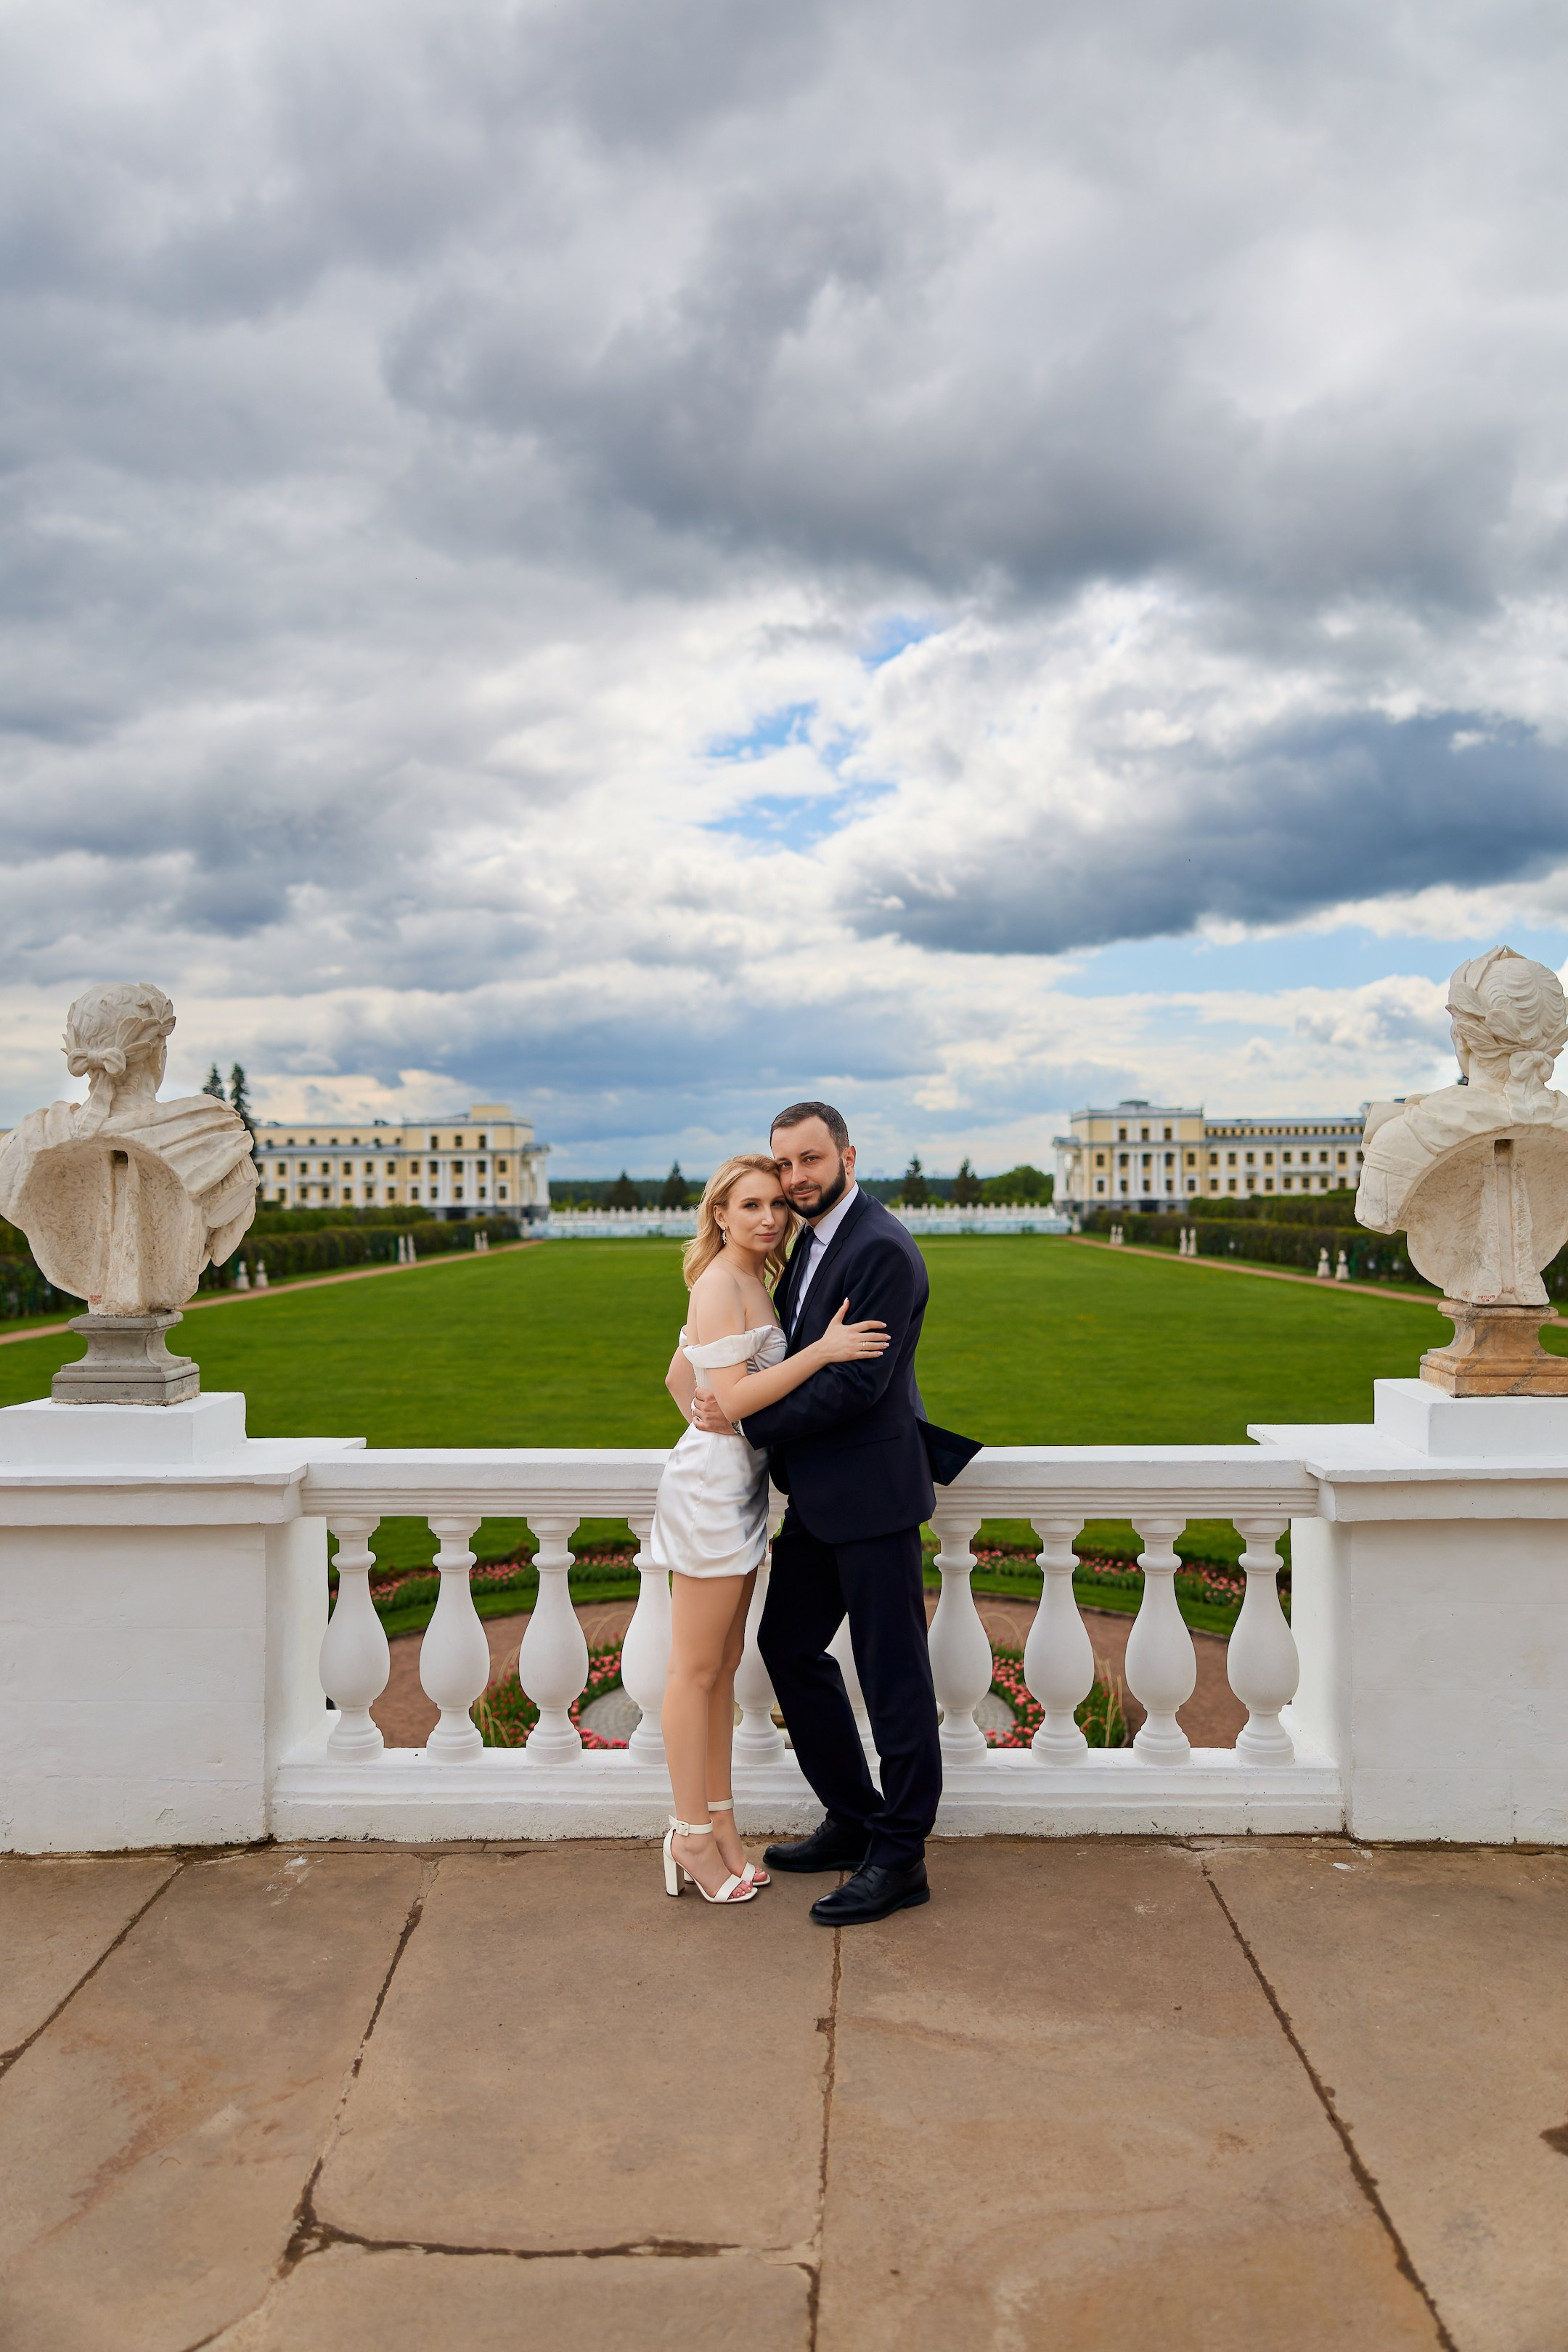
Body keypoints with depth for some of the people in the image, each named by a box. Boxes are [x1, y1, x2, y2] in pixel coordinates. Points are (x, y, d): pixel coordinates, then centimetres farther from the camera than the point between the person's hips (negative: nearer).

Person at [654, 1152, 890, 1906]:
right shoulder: (721, 1284, -15)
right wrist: (823, 1349, -23)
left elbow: (678, 1377, 22)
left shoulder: (746, 1282, 14)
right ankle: (693, 1838, 12)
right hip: (714, 1484, -10)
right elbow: (735, 1398, -23)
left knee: (723, 1666, 14)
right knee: (697, 1668, 1)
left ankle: (717, 1825, 24)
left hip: (737, 1483, 10)